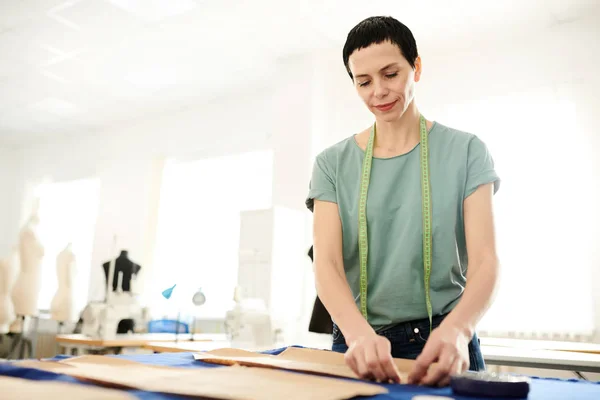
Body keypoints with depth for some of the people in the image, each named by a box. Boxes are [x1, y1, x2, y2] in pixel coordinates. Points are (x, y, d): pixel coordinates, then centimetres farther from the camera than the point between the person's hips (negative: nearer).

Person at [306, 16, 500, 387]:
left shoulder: (465, 151, -2)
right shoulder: (333, 164, 0)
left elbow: (485, 260, -11)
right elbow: (327, 264, -10)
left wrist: (456, 329, -30)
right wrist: (360, 333, -29)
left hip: (441, 345, -1)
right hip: (357, 343, 1)